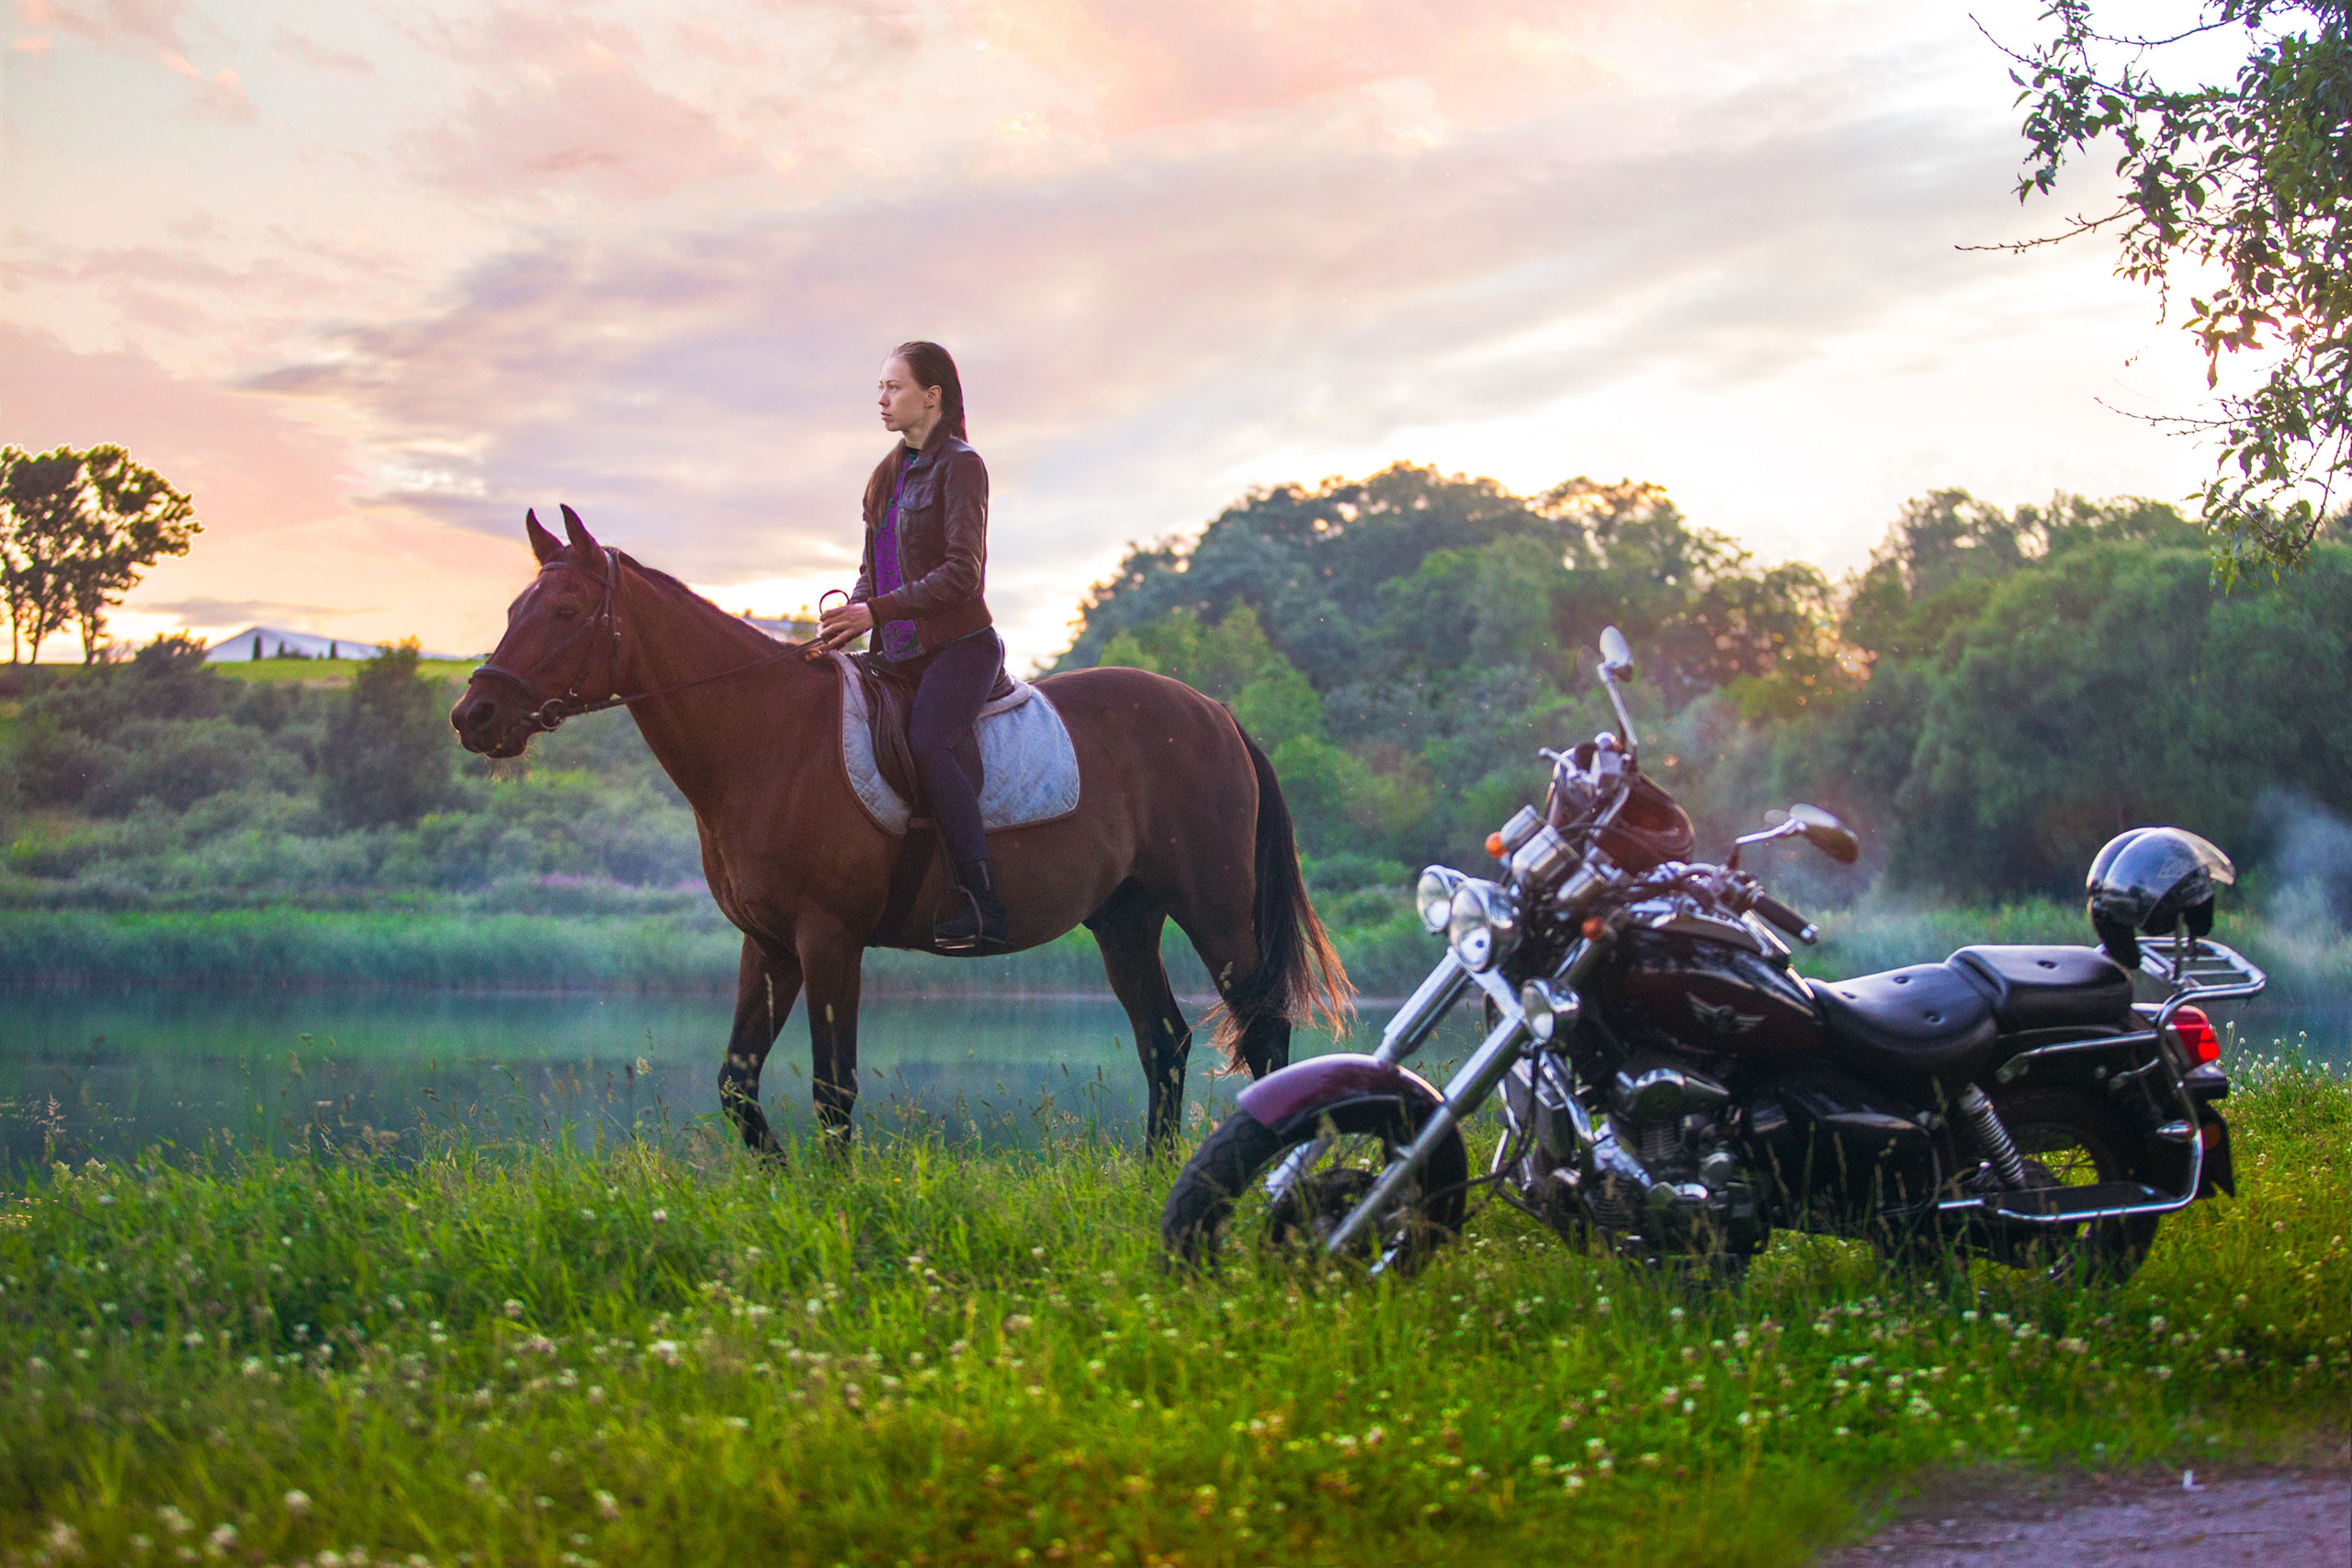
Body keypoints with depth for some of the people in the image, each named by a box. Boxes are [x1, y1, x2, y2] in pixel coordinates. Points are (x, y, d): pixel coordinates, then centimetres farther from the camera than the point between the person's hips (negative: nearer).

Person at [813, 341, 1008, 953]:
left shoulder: (960, 466, -7)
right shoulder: (889, 474, 18)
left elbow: (962, 571, -17)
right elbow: (872, 569, 22)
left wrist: (877, 610, -21)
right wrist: (847, 622, 2)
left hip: (959, 644, -9)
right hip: (900, 652, 9)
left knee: (925, 743, -32)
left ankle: (983, 904, -32)